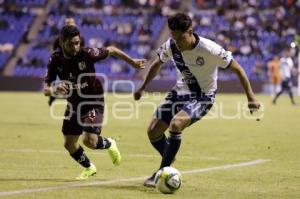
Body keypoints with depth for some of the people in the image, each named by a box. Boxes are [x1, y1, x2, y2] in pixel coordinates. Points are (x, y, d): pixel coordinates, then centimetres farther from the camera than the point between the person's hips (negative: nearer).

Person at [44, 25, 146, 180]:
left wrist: (133, 62, 3)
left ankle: (109, 144, 16)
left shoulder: (87, 54, -23)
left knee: (89, 140, -20)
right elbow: (45, 89, -14)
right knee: (69, 144, 6)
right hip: (74, 105, 4)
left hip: (93, 102, -4)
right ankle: (89, 168, 34)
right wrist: (54, 90, -38)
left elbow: (111, 50, -7)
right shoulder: (55, 60, -14)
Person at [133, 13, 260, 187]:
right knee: (153, 131, -2)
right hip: (180, 92, 6)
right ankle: (169, 160, 26)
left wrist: (251, 97, -18)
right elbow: (157, 64, 12)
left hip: (203, 97, -6)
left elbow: (237, 69, -16)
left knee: (175, 124, -31)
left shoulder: (209, 49, -26)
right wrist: (142, 88, 19)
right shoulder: (171, 45, -11)